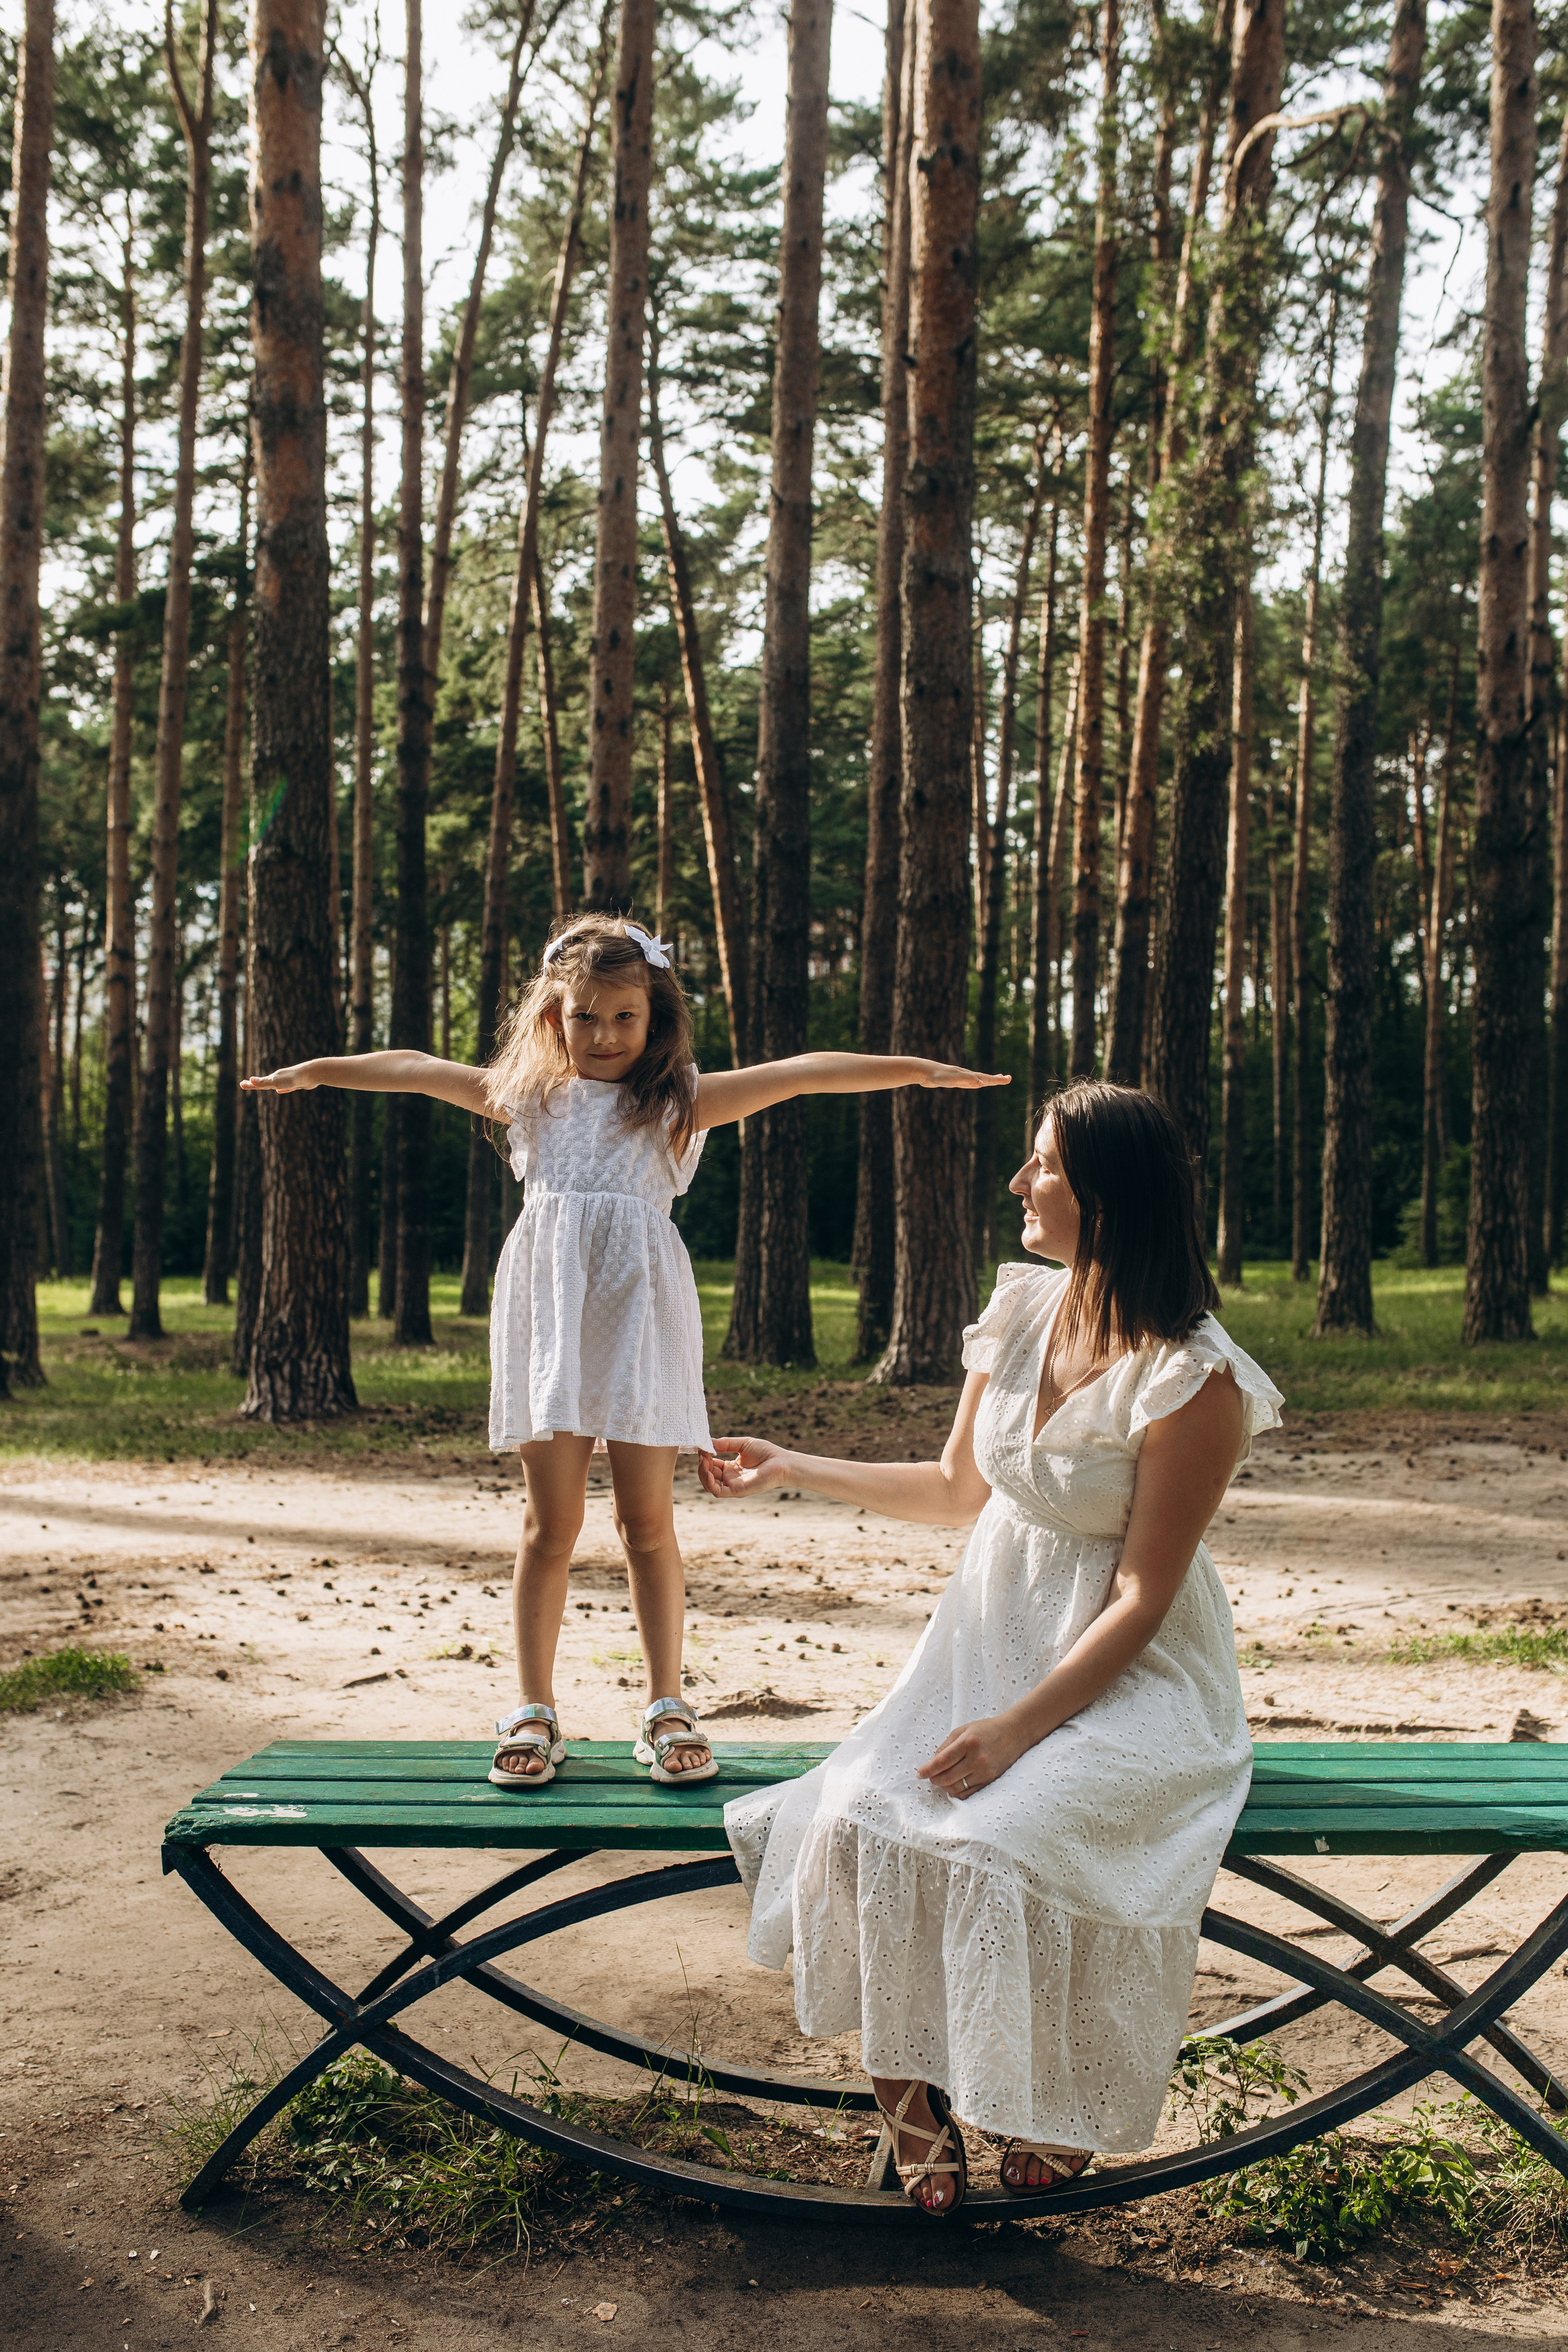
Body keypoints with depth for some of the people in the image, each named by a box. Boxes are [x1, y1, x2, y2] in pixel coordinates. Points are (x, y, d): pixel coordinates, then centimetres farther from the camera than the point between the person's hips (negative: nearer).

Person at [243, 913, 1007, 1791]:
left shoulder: (681, 1101, 5)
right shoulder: (532, 1096, 13)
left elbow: (799, 1074, -6)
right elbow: (416, 1071, 22)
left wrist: (916, 1068, -14)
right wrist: (315, 1070, 31)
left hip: (641, 1321, -1)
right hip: (551, 1321, 2)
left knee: (649, 1519, 2)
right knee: (552, 1521, 3)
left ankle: (669, 1709, 14)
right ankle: (536, 1713, 13)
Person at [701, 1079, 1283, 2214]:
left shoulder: (1193, 1382, -18)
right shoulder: (1022, 1310, 2)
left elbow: (1140, 1600, -17)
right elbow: (958, 1489, 16)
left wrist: (1016, 1727, -23)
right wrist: (790, 1468, 17)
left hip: (1127, 1681, -5)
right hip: (992, 1640, 6)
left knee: (997, 1841, -29)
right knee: (861, 1815, -20)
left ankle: (1048, 2109, 0)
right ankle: (912, 2083, 0)